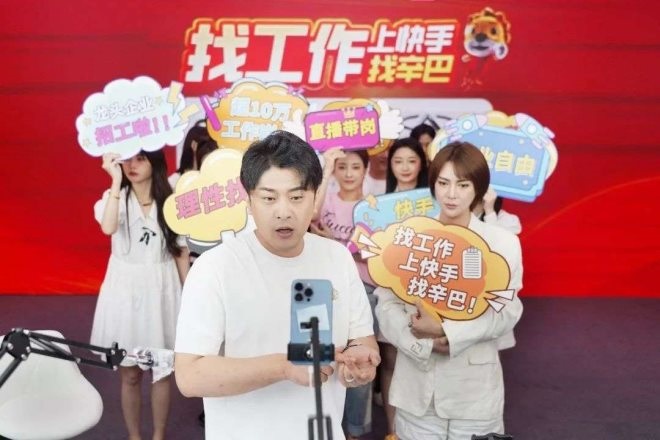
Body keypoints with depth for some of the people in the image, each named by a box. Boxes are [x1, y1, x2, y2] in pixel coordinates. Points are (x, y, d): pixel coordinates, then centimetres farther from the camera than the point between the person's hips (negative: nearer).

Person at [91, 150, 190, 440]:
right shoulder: (115, 197, -4)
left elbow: (180, 251, 3)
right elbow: (108, 227, -28)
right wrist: (117, 179, -30)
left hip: (162, 289, 1)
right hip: (125, 289, -1)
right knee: (130, 374, 9)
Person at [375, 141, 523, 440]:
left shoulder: (502, 242, -2)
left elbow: (506, 312, -7)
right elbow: (386, 304, -3)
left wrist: (446, 330, -17)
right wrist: (423, 342, -18)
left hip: (474, 388, -1)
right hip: (416, 385, 1)